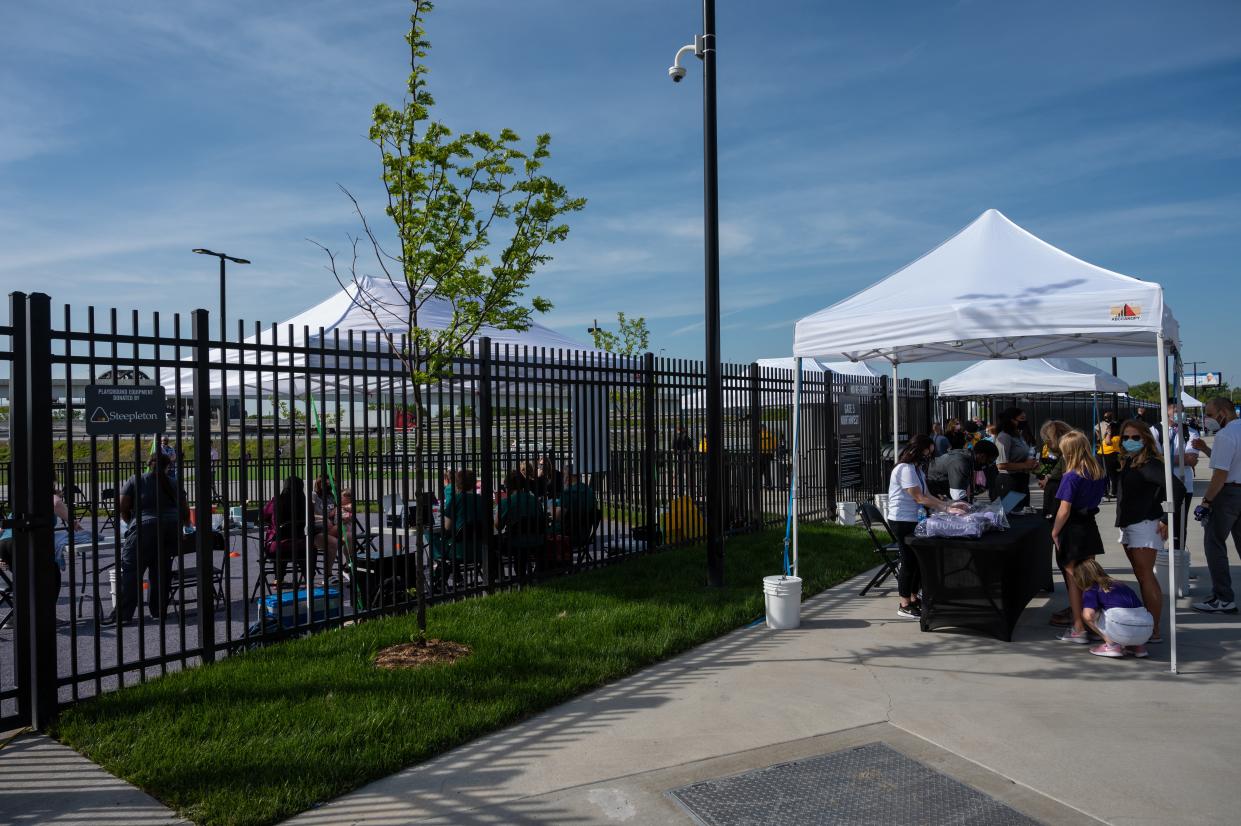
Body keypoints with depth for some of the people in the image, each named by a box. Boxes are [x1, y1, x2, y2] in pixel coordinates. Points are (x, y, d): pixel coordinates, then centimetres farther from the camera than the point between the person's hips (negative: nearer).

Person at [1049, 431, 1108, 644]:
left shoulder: (1071, 476, -19)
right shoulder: (1099, 472, 2)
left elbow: (1064, 510, -19)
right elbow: (1098, 496, 12)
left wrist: (1054, 531, -11)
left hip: (1072, 529, -7)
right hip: (1090, 525, 7)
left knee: (1073, 579, 3)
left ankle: (1079, 629, 9)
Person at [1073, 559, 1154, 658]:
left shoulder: (1091, 591, 8)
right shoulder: (1120, 585, 28)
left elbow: (1088, 615, -10)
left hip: (1123, 629, -7)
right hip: (1146, 633, 7)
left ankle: (1112, 645, 7)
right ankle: (1138, 646, 18)